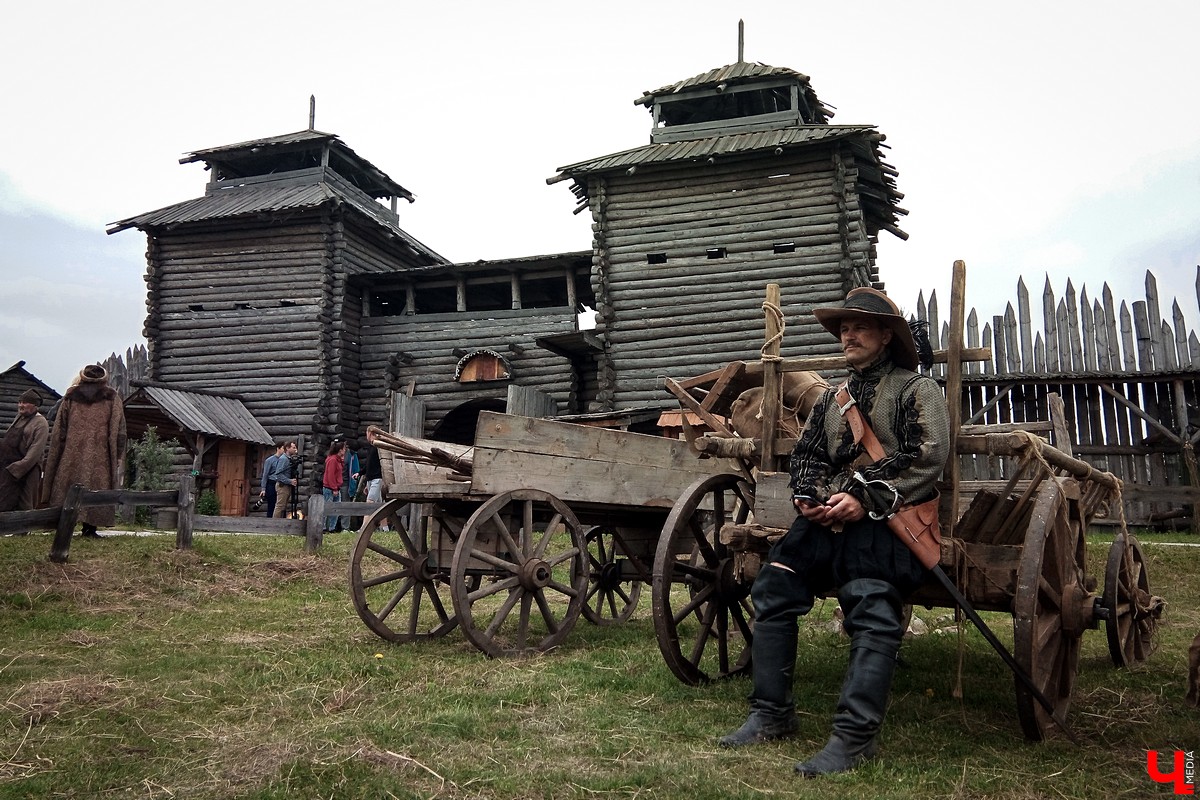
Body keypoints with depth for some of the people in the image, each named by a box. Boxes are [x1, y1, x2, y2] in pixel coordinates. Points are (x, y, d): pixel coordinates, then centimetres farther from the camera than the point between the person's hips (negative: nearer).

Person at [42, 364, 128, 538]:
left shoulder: (71, 396, 11)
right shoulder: (112, 397, 5)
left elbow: (58, 430, 11)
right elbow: (119, 430, -2)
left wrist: (56, 457, 15)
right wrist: (119, 456, -1)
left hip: (72, 454, 2)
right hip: (100, 457, -2)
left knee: (67, 488, 8)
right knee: (96, 488, -1)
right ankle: (90, 526, -7)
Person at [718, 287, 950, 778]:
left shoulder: (916, 390, 6)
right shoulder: (833, 398, 27)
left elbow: (928, 459, -7)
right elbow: (806, 453, 22)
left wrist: (865, 497, -15)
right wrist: (808, 495, -1)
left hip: (889, 517, -6)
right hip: (829, 516, 6)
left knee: (872, 609, -27)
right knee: (773, 587, -11)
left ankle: (855, 735, -24)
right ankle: (772, 714, -4)